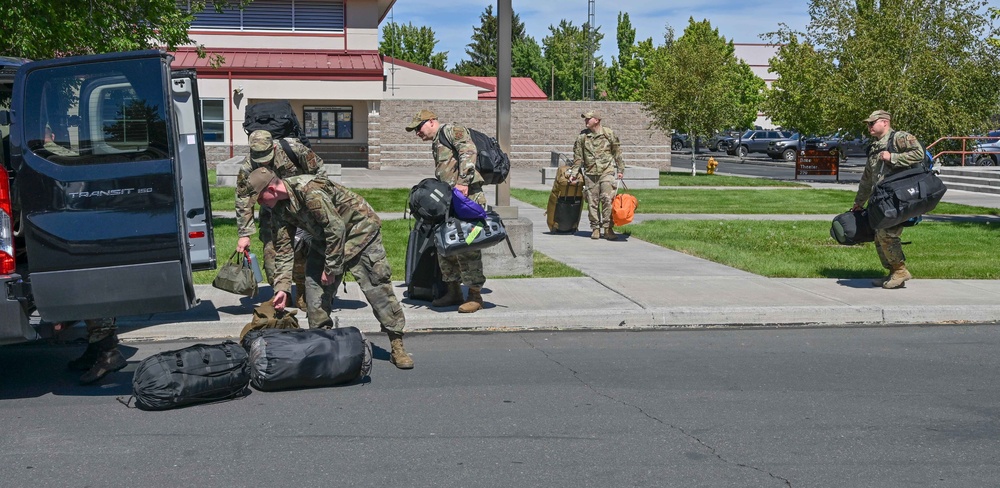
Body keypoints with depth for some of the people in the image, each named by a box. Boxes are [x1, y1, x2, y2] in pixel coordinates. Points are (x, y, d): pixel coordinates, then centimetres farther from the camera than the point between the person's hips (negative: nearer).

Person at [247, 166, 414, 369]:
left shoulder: (309, 190, -32)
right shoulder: (279, 209, -4)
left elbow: (336, 228, -29)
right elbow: (283, 250, 0)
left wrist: (331, 268, -22)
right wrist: (282, 288, -8)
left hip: (359, 229, -8)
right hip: (325, 238, 8)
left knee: (377, 287, -10)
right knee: (314, 287, 0)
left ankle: (397, 345, -5)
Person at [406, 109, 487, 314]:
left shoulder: (452, 130, -1)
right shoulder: (435, 145, 27)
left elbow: (469, 151, -18)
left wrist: (463, 181, -26)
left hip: (467, 196, -10)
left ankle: (475, 295, -5)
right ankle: (453, 291, 20)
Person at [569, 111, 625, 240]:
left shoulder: (609, 134, 1)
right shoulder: (582, 136, 6)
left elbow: (617, 153, 8)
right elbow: (578, 157, 10)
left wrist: (620, 170, 7)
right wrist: (573, 174, 6)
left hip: (607, 172, -3)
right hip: (590, 173, 3)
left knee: (608, 199, -11)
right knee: (592, 202, 4)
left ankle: (608, 228, -7)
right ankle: (595, 228, 13)